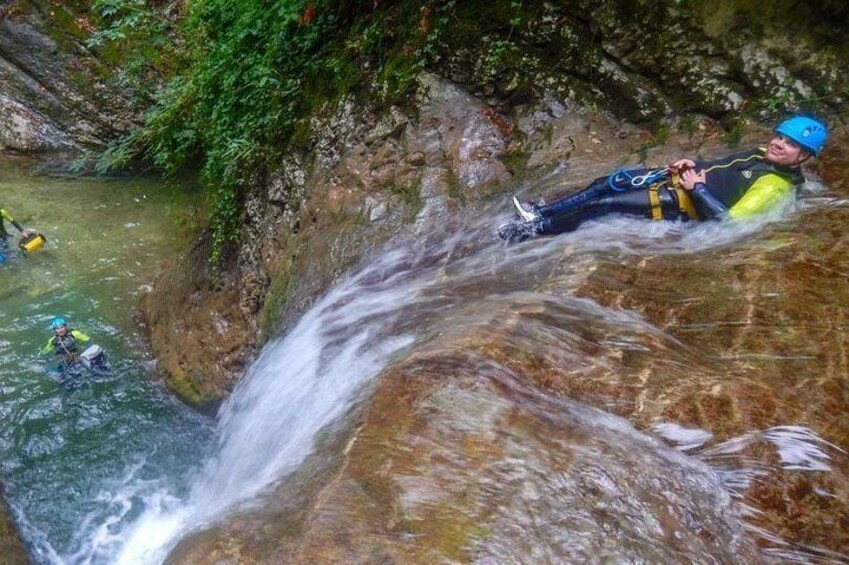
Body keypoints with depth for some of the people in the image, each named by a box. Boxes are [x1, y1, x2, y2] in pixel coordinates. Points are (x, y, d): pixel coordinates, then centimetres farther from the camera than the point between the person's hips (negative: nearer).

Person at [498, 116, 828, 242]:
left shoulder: (776, 186, -15)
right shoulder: (760, 156, 14)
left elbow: (728, 220, -26)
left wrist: (696, 188, -21)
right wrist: (692, 165, 6)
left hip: (684, 205, -10)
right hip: (679, 181, 10)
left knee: (604, 205, -16)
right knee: (607, 183, 4)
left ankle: (535, 229, -7)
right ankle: (542, 212, 11)